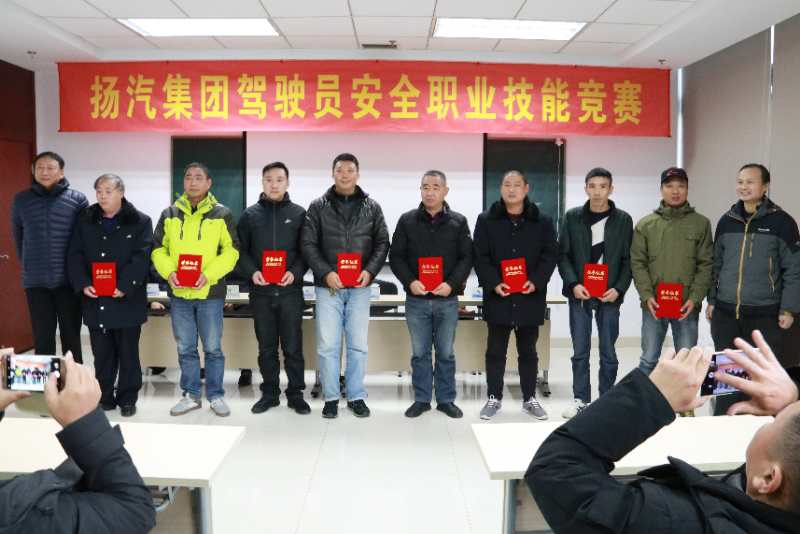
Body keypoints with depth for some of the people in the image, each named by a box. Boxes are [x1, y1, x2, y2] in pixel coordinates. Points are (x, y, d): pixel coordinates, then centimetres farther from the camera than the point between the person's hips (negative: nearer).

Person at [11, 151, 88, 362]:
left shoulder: (77, 199, -1)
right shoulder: (21, 200, 6)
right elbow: (18, 236, 16)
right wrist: (29, 264, 16)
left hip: (69, 280, -2)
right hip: (36, 281, 2)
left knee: (71, 337, 6)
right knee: (42, 339, 8)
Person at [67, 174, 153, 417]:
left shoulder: (140, 221, -1)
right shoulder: (85, 221, 10)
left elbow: (142, 257, -10)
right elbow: (75, 255, 5)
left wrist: (125, 286, -20)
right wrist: (83, 284, -11)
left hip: (126, 300, -3)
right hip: (95, 300, 3)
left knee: (128, 352, 6)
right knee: (101, 353, 11)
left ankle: (127, 398, 17)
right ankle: (104, 397, 22)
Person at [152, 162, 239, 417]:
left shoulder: (222, 214, 0)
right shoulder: (169, 214, 8)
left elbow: (231, 251, -4)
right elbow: (158, 249, 10)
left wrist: (208, 274, -17)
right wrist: (169, 272, -10)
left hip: (210, 292, -3)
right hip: (178, 293, 3)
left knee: (213, 348, 5)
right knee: (185, 348, 11)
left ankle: (216, 396, 18)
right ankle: (191, 395, 24)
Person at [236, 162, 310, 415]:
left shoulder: (299, 213, 5)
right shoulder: (250, 215, 8)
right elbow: (240, 250, 8)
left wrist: (295, 273, -13)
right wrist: (251, 272, -10)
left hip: (290, 291, -1)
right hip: (261, 291, 2)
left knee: (293, 346, 3)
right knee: (266, 347, 10)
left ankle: (296, 394, 15)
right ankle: (269, 393, 21)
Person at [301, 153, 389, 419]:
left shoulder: (372, 207, 7)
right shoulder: (318, 207, 3)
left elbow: (382, 243, 6)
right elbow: (308, 244, -1)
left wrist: (370, 271, -9)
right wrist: (326, 273, -14)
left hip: (359, 287, 1)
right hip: (328, 287, -1)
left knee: (358, 344, 6)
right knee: (328, 345, 3)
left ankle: (356, 396, 19)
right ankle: (331, 397, 15)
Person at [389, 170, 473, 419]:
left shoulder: (458, 222, 3)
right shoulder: (407, 220, 3)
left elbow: (466, 258, 0)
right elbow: (396, 256, 2)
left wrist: (452, 283, -14)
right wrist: (410, 281, -13)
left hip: (447, 300, 0)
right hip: (416, 299, 0)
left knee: (446, 353, 9)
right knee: (420, 353, 9)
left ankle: (446, 400, 21)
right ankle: (421, 399, 20)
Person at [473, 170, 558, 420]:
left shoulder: (542, 221, 5)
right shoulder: (486, 220, 3)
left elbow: (550, 255, 1)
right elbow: (480, 257, -2)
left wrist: (535, 282, -14)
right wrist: (494, 283, -15)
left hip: (530, 297, 1)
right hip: (498, 297, 0)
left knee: (528, 351, 12)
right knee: (495, 350, 8)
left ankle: (530, 398, 24)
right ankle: (494, 398, 20)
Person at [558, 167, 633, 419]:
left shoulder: (623, 220, 3)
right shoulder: (573, 217, 4)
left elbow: (628, 260, 3)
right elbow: (563, 255, 2)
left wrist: (619, 289, -10)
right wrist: (573, 284, -11)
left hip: (609, 296, 0)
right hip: (579, 294, 0)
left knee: (608, 353, 6)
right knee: (580, 351, 6)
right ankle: (581, 400, 17)